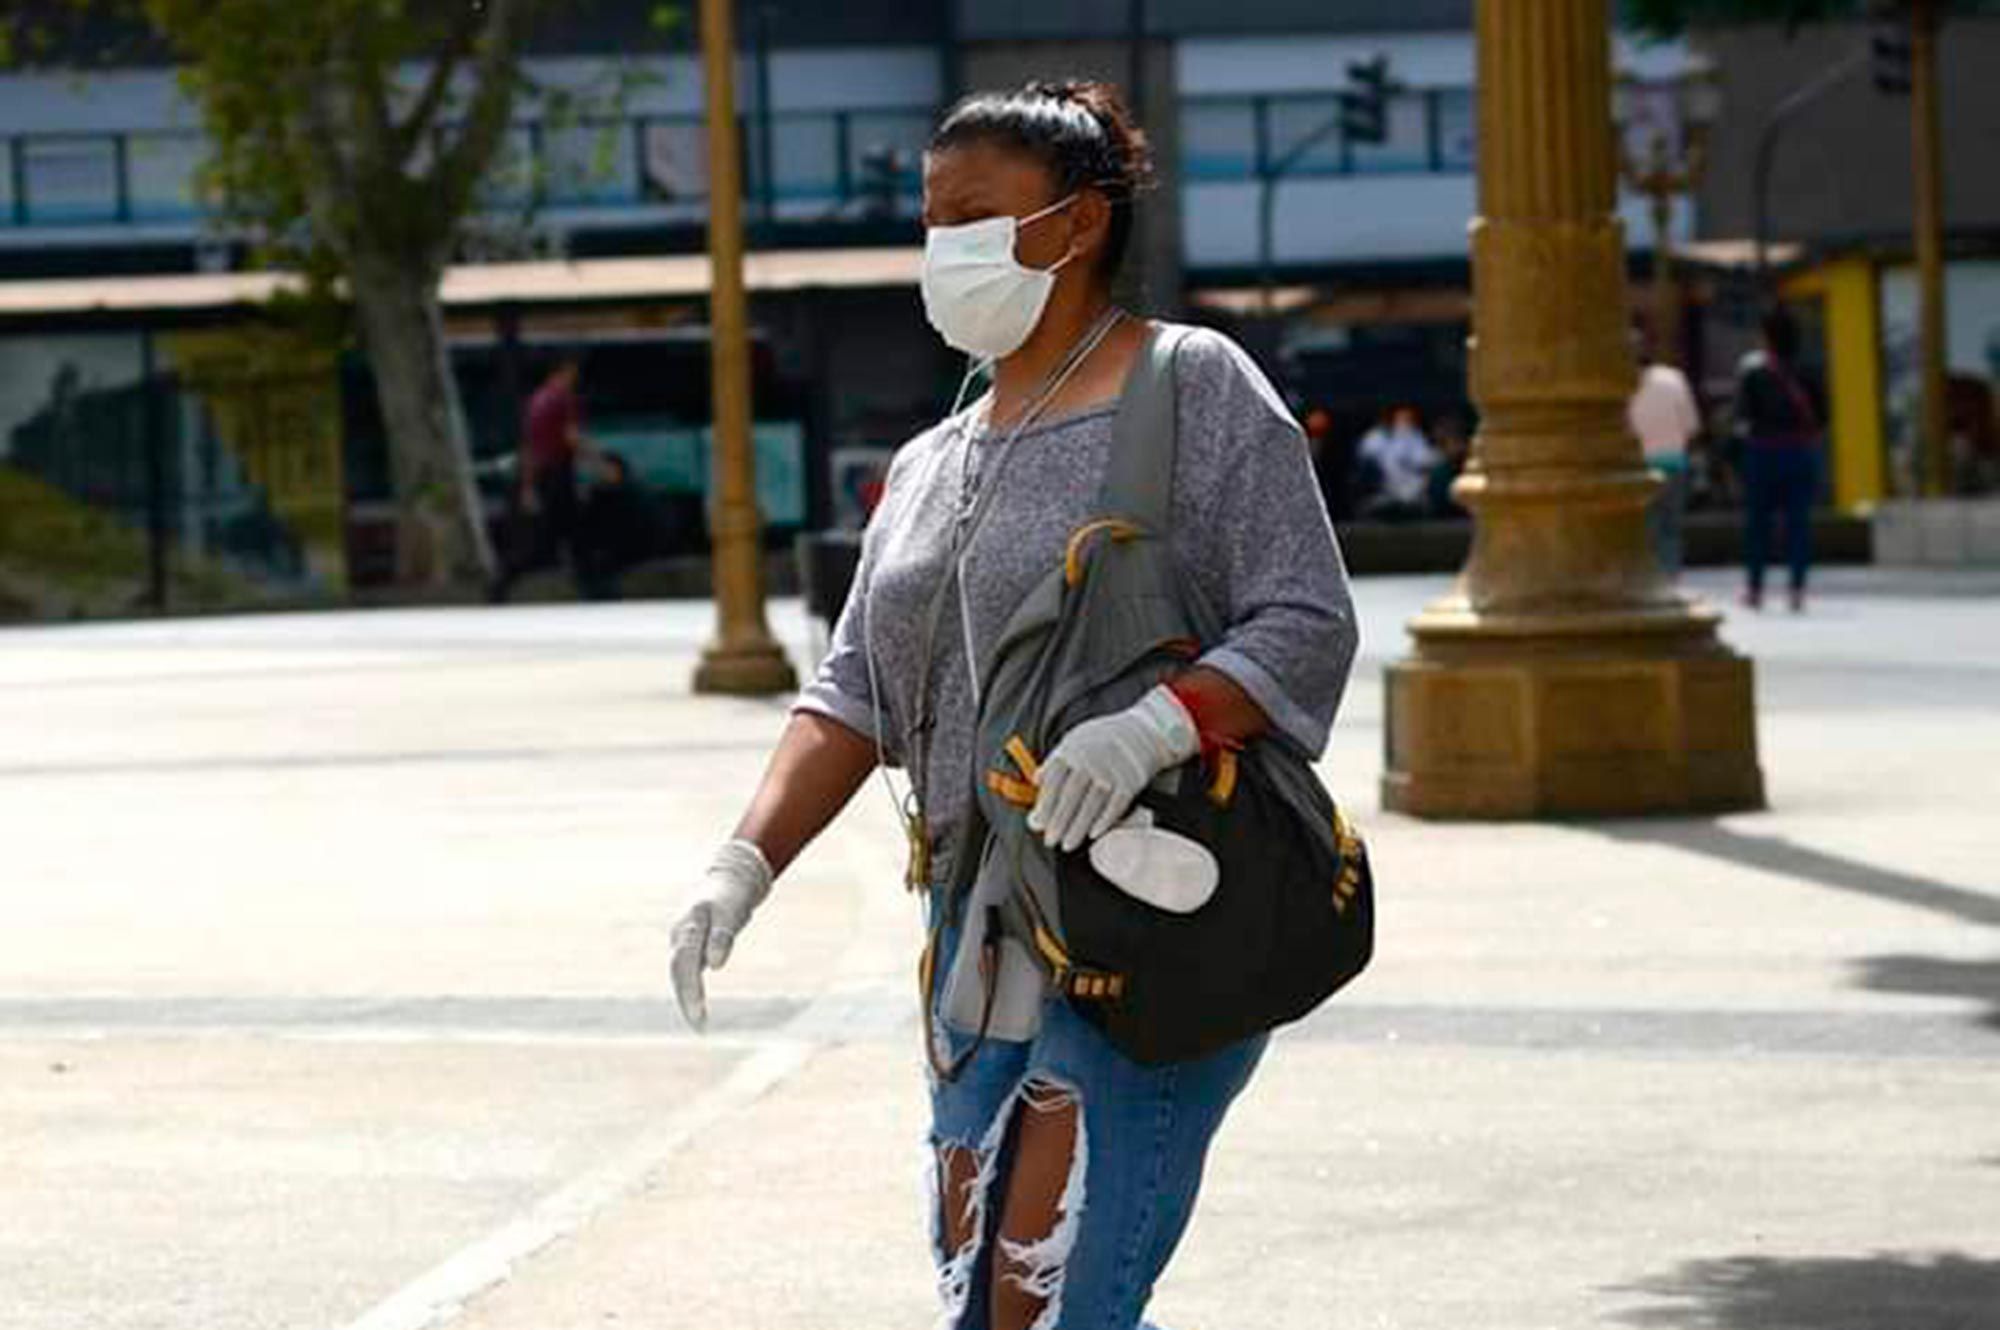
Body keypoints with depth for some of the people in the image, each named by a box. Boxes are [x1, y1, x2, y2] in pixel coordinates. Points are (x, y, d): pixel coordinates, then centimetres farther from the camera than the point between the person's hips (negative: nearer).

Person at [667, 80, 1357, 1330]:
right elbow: (855, 695, 12)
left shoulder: (1195, 389, -3)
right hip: (985, 928, 8)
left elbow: (1308, 627, -11)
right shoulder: (933, 464, 19)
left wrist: (1156, 725, -29)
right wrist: (744, 865, -3)